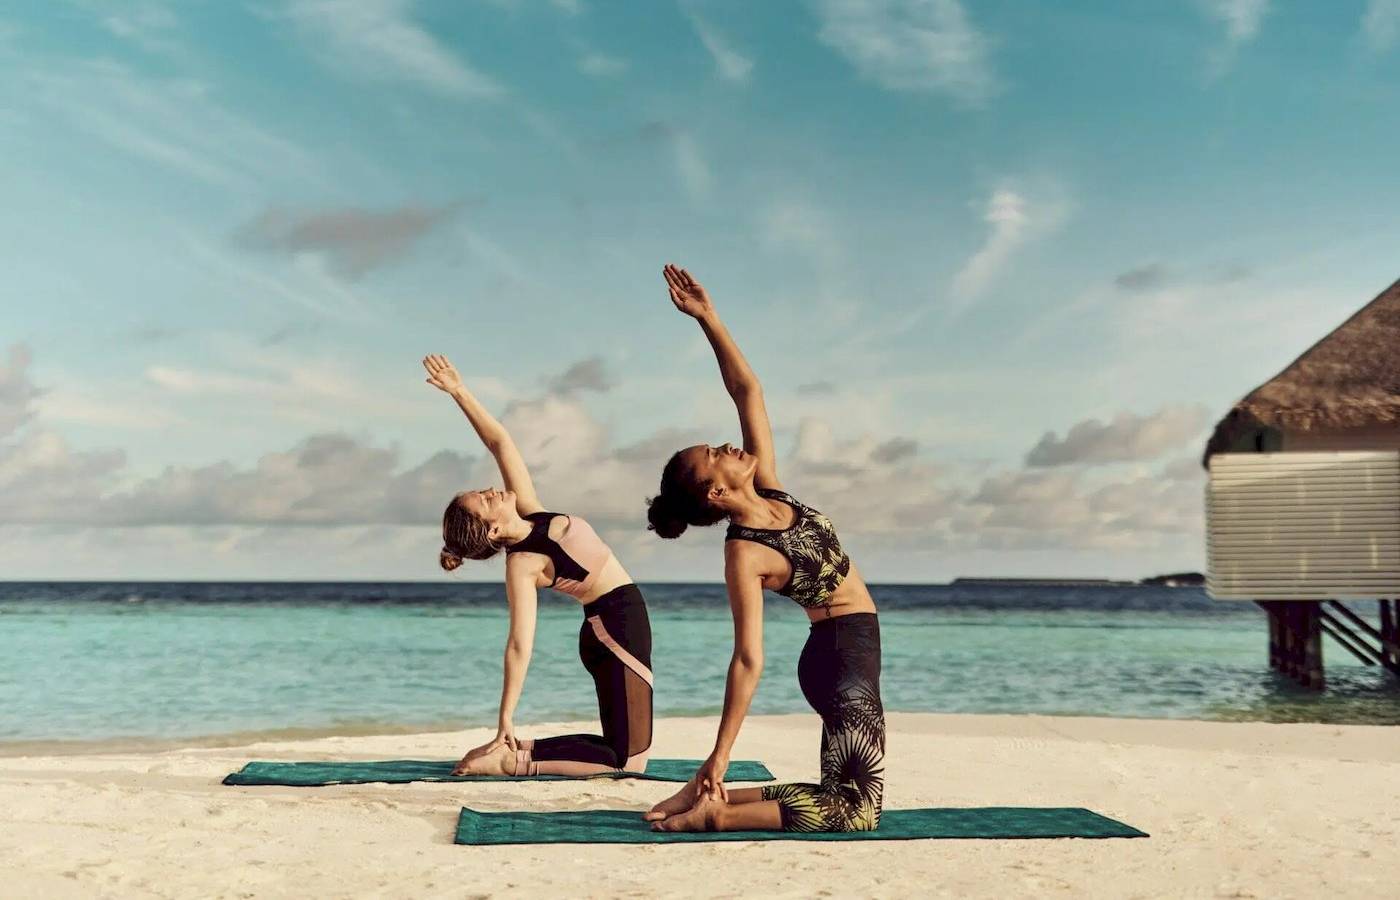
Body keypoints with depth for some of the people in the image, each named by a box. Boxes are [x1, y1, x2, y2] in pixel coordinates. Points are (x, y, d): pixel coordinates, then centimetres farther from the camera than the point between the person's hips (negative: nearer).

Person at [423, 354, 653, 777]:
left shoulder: (529, 513, 2)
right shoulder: (522, 565, -18)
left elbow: (500, 443, 4)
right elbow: (520, 645, -22)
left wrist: (460, 392, -1)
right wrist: (506, 720, -24)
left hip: (620, 622, 9)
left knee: (620, 747, 11)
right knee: (626, 761, -9)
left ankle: (517, 750, 12)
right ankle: (514, 758, -6)